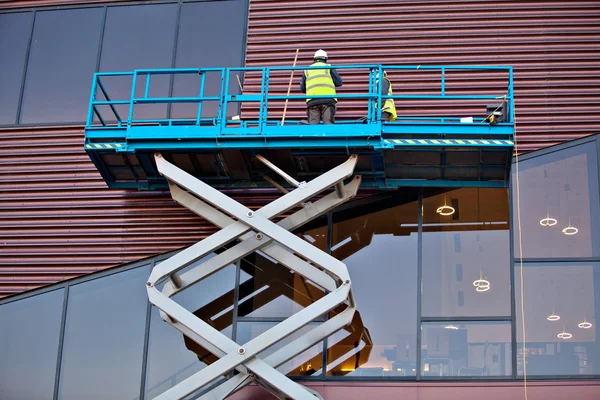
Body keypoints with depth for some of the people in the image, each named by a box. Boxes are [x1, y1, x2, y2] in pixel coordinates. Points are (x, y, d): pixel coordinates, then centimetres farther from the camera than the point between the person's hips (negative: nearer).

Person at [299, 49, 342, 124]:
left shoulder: (307, 70, 24)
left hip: (312, 100, 2)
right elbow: (339, 83, 12)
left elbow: (302, 89, 21)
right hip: (328, 98, -2)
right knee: (328, 124, -10)